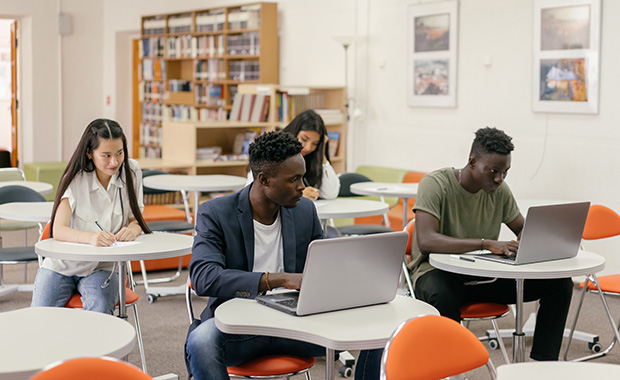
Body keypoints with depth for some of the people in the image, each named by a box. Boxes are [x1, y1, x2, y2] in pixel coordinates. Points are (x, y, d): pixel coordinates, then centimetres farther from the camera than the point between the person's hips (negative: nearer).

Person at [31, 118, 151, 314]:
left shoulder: (131, 171, -4)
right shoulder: (75, 178, -12)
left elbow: (136, 219, 2)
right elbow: (58, 230, -21)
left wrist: (132, 229, -25)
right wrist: (90, 237, -42)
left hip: (103, 267, 1)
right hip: (63, 264, -1)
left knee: (99, 310, -29)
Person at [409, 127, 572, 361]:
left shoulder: (500, 190, 2)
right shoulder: (435, 184, -16)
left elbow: (522, 229, 16)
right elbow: (426, 241, -30)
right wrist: (485, 243, -38)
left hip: (484, 275, 6)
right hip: (440, 273, -6)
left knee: (560, 282, -9)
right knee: (441, 297, -43)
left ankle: (541, 363, -5)